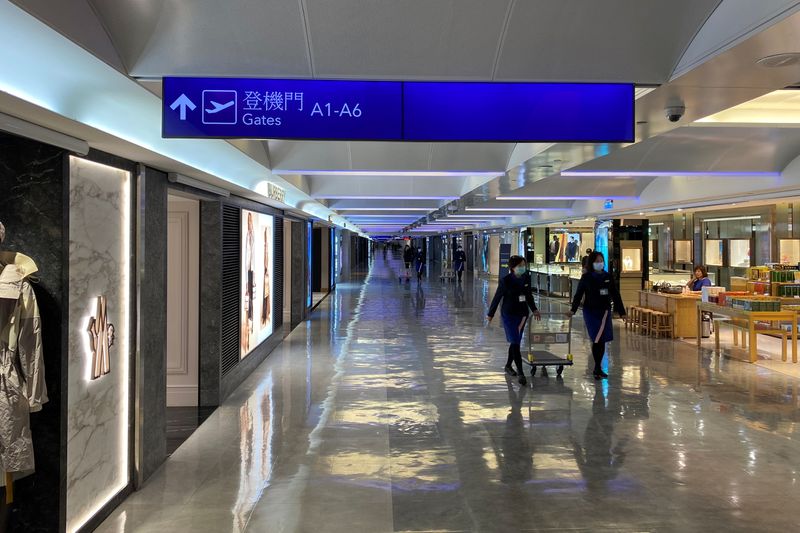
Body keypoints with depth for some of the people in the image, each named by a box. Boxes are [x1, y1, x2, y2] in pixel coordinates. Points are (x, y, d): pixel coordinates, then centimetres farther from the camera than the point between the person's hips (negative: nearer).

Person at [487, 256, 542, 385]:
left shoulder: (526, 278, 0)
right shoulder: (506, 280, -15)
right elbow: (497, 297, -6)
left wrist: (534, 310, 16)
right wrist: (491, 314, 0)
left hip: (522, 314, 6)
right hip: (509, 315, -5)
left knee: (515, 341, 15)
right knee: (515, 343, -9)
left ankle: (508, 365, 34)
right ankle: (521, 373, -11)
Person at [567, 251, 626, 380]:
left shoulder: (608, 277, 5)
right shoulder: (586, 277, -3)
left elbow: (615, 295, 8)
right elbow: (578, 294, -2)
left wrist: (621, 311, 6)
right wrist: (573, 310, -12)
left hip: (605, 312, 4)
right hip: (591, 312, -4)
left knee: (602, 340, 7)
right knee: (597, 340, -9)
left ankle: (598, 368, 21)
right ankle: (597, 369, 4)